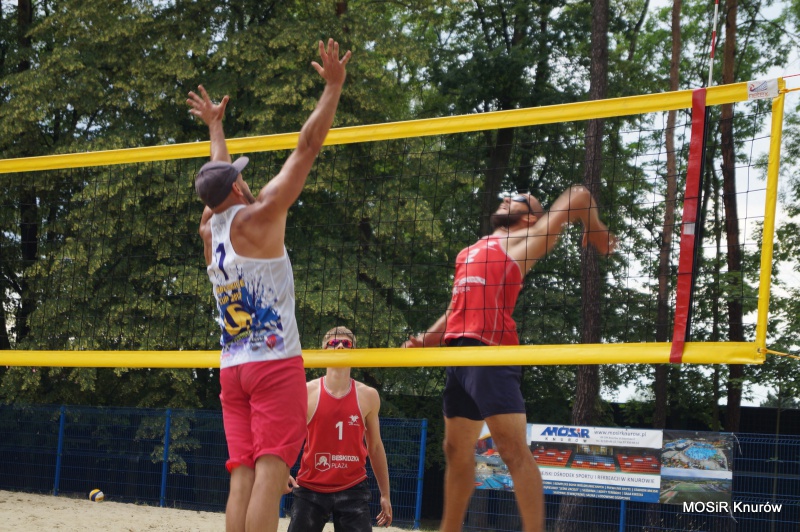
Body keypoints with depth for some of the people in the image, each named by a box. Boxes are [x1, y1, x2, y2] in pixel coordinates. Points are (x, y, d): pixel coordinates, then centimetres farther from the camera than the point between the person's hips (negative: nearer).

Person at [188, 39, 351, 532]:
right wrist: (333, 86, -1)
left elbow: (221, 178, 33)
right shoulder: (257, 218, -6)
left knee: (243, 477, 1)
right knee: (271, 473, -13)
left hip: (233, 369, 7)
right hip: (276, 362, -7)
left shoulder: (209, 228, 12)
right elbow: (307, 148, -6)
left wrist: (215, 126, 47)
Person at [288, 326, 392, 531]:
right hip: (310, 489, 0)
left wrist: (385, 494, 15)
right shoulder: (307, 392, 0)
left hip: (352, 490, 1)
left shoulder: (368, 396, 4)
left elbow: (375, 447, 14)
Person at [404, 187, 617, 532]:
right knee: (457, 451, 12)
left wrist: (596, 231, 16)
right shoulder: (470, 253, 28)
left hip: (491, 353, -8)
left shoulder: (523, 241, 8)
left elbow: (578, 197, 3)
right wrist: (426, 339, 17)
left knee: (512, 448, -13)